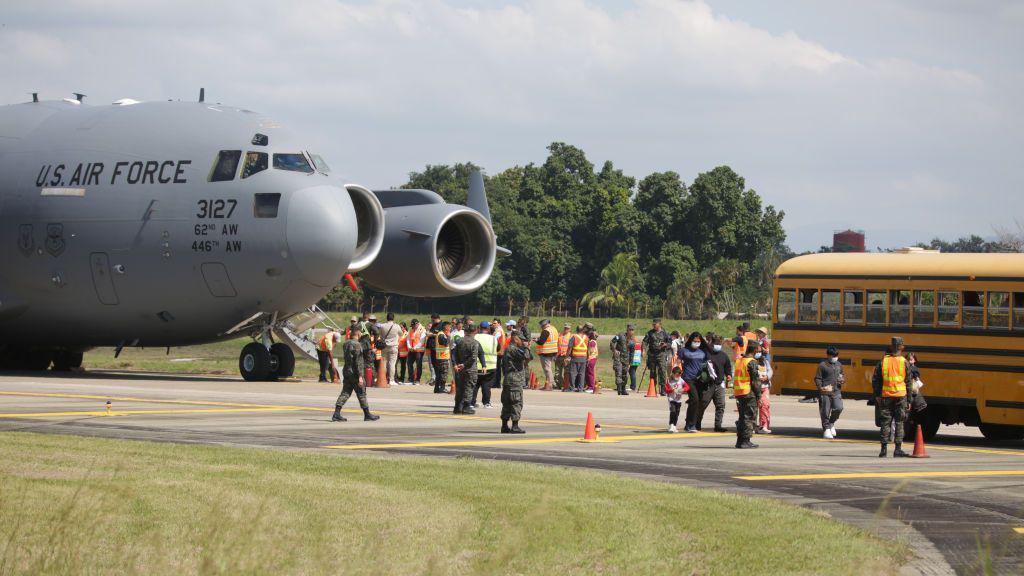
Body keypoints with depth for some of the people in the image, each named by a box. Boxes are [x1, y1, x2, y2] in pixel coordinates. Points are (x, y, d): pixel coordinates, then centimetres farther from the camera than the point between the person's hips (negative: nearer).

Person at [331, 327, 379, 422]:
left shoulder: (346, 344, 9)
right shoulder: (357, 345, -17)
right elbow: (358, 362, -20)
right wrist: (360, 376, -19)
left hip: (346, 371, 8)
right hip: (355, 373, -8)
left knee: (345, 393, 6)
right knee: (362, 394, 3)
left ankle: (336, 414, -1)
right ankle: (367, 414, 12)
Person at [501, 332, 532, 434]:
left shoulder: (508, 349, 20)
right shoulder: (513, 349, -12)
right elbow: (526, 356, -25)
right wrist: (526, 347, -8)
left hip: (508, 380, 10)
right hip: (515, 380, -10)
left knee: (507, 403, 12)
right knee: (517, 402, -8)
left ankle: (504, 426, 15)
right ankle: (515, 426, -9)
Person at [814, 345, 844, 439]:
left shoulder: (839, 364, 15)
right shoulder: (822, 365, -3)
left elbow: (843, 375, 29)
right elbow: (817, 379, -3)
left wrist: (842, 379, 6)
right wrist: (821, 387, -18)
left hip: (836, 391, 4)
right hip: (825, 392, -4)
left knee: (838, 408, -11)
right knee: (825, 411, -1)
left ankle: (831, 423, 15)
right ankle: (826, 429, 11)